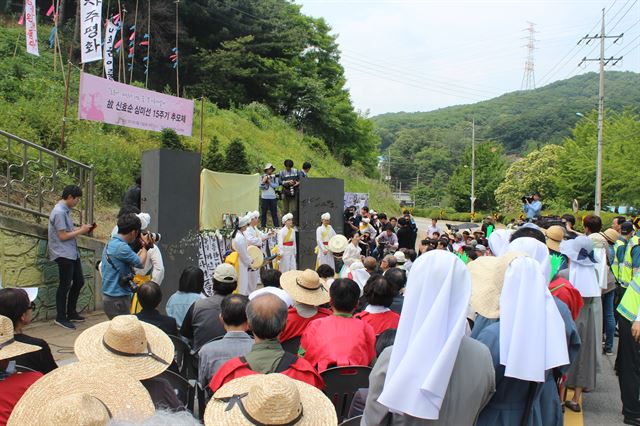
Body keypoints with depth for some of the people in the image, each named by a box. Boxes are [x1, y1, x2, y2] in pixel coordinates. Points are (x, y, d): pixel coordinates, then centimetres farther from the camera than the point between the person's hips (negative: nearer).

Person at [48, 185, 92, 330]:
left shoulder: (65, 210, 12)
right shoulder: (59, 212, -18)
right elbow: (63, 236, -20)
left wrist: (80, 228, 5)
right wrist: (80, 231, -12)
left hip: (72, 253, 10)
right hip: (63, 254, -10)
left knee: (79, 281, 15)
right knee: (65, 285, -1)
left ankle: (71, 313, 27)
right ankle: (61, 318, 12)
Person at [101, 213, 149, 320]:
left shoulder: (110, 243, 10)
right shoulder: (121, 247, -22)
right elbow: (140, 263, -13)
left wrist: (142, 248, 11)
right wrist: (145, 246, 1)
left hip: (110, 296, 10)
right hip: (118, 299, -10)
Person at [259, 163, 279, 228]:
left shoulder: (274, 177, 9)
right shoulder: (262, 177, 6)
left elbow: (276, 185, -3)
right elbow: (260, 186, -2)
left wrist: (269, 182, -10)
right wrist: (264, 181, -17)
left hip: (273, 197, 1)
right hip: (264, 197, -1)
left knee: (274, 213, 3)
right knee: (264, 213, 3)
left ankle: (277, 227, 6)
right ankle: (263, 226, 9)